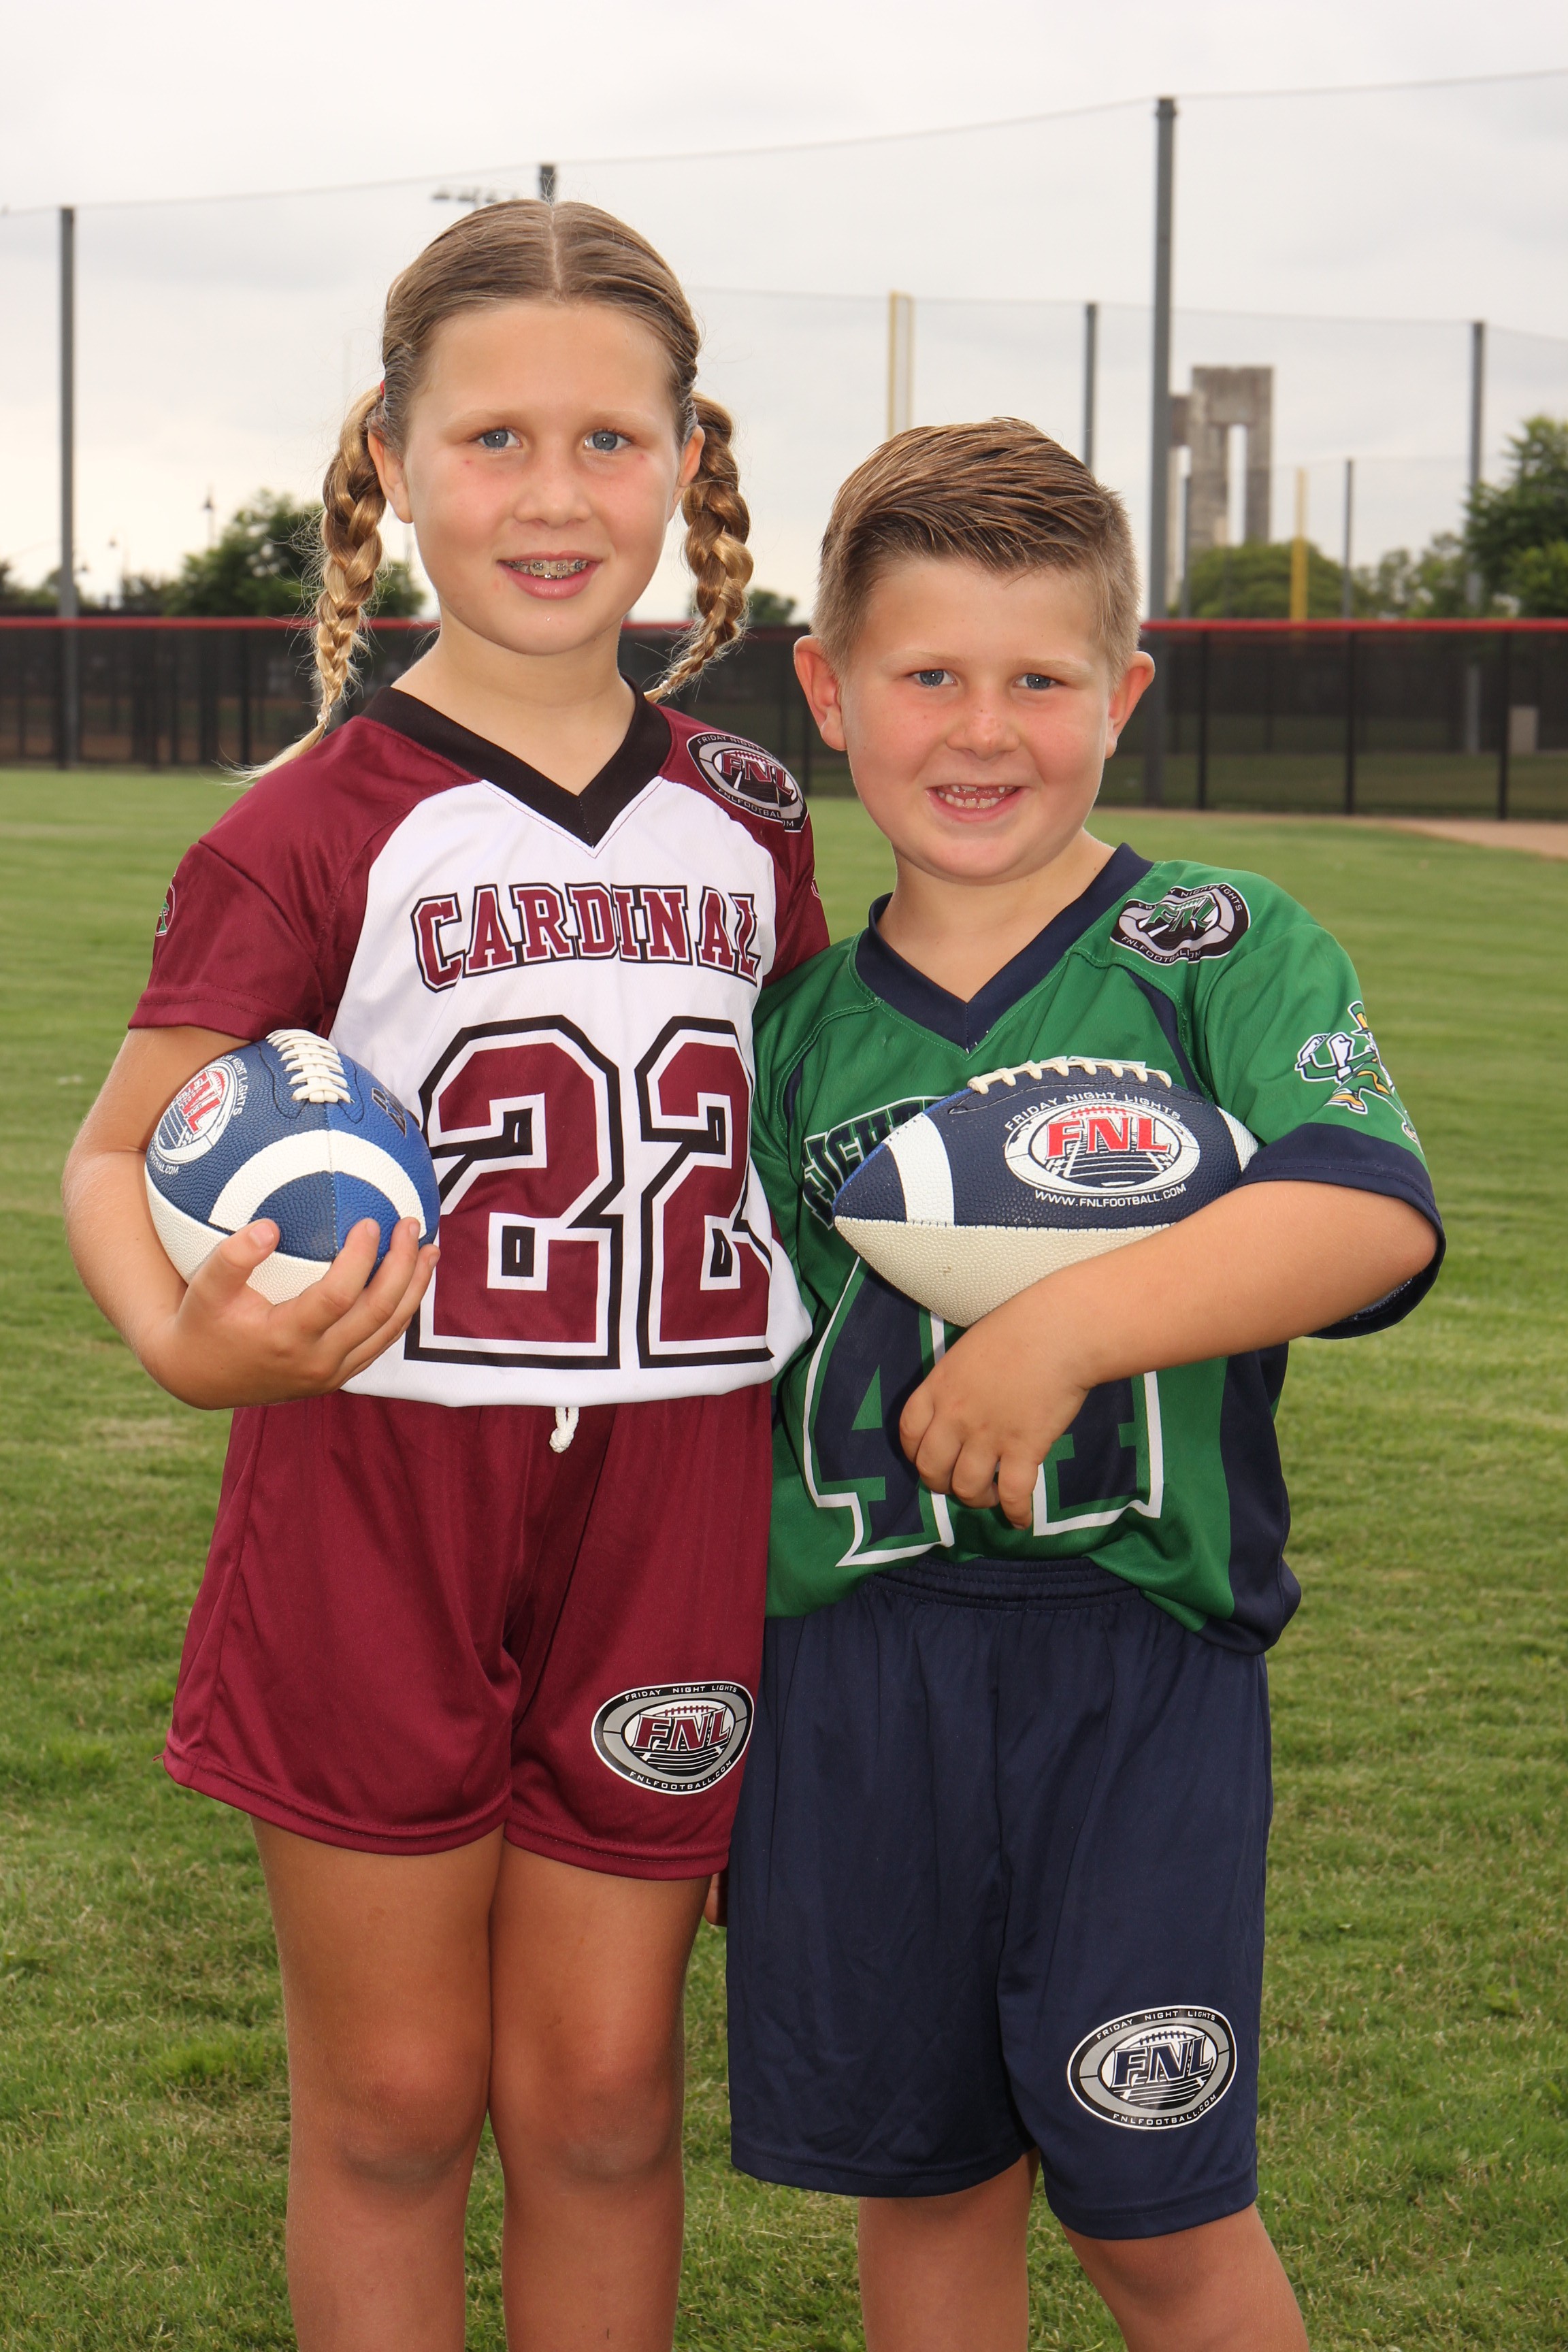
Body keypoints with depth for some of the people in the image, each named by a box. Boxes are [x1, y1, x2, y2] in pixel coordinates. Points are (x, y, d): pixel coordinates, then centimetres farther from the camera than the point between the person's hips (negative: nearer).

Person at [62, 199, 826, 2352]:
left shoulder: (747, 811, 6)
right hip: (377, 1500, -3)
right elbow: (115, 1150, -8)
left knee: (600, 2096, 11)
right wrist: (189, 1339, -28)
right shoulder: (321, 827, -8)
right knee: (393, 2099, 8)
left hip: (667, 1507, 3)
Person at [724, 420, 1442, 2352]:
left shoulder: (1221, 947, -3)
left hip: (1139, 1655, -3)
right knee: (920, 2184, 14)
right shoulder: (801, 1020, 8)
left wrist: (1065, 1329, -30)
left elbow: (1371, 1212, -20)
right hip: (853, 1668, 3)